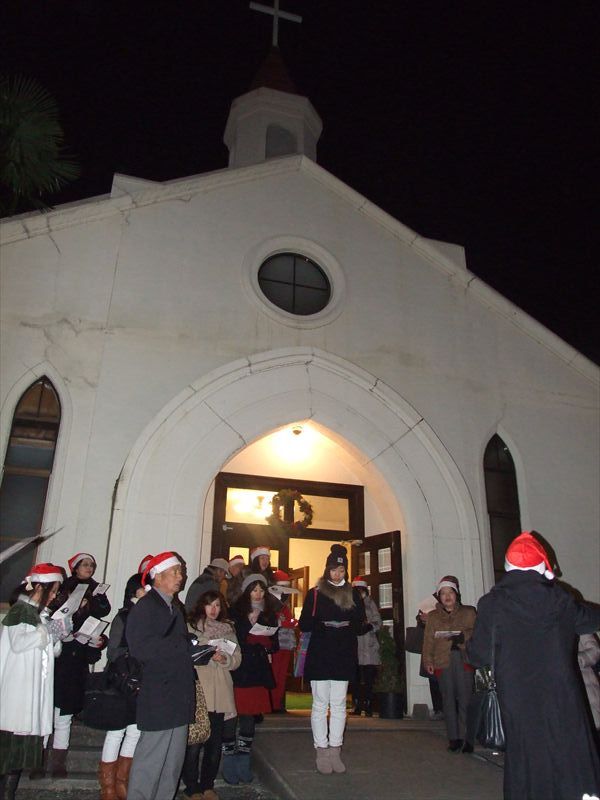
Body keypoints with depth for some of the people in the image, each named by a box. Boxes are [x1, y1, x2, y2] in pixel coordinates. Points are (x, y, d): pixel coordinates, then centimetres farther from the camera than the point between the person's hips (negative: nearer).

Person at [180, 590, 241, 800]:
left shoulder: (228, 629, 14)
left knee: (215, 743, 9)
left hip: (220, 694, 4)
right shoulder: (191, 627, 0)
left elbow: (237, 658, 9)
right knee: (194, 742, -3)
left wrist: (224, 659, -10)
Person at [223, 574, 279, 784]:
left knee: (250, 714, 7)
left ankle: (243, 764, 18)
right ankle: (229, 764, 8)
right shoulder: (237, 611, -3)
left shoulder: (268, 613, 12)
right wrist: (250, 623, -15)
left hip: (259, 671, 5)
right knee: (233, 714, -5)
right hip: (239, 670, -4)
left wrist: (268, 650, 0)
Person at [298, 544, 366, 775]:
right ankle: (322, 751, 11)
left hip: (344, 657, 3)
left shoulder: (353, 594, 10)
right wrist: (322, 623, -18)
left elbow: (360, 624, 11)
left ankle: (335, 751, 15)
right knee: (320, 704, 2)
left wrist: (349, 623, -10)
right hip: (319, 656, -2)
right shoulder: (315, 593, 2)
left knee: (339, 705, 7)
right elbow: (303, 624, -1)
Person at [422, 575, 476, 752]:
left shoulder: (468, 613, 13)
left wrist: (463, 636, -14)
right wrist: (428, 661, 0)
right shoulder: (432, 616, 16)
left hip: (464, 660, -1)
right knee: (448, 699, 1)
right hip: (443, 661, 1)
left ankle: (465, 737, 2)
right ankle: (453, 738, 9)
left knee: (465, 698, -7)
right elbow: (428, 641, 10)